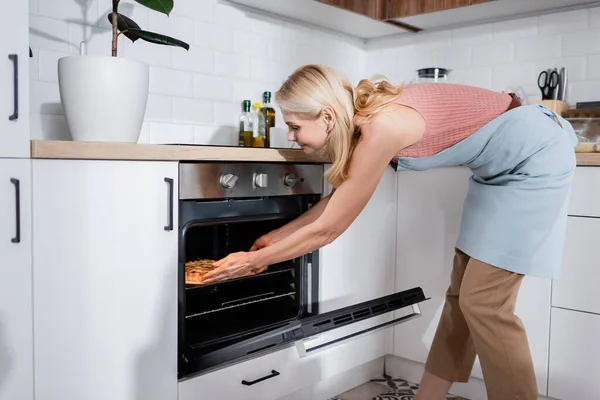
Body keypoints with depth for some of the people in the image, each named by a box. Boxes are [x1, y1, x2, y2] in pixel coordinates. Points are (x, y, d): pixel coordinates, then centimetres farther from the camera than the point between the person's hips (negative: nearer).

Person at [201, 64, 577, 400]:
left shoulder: (381, 127, -29)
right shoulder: (365, 117, -4)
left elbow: (325, 230, -21)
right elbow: (337, 198, 10)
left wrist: (252, 261, -10)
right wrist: (277, 236, 15)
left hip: (536, 156, -8)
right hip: (503, 166, 8)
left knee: (483, 302, -7)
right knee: (462, 292, 11)